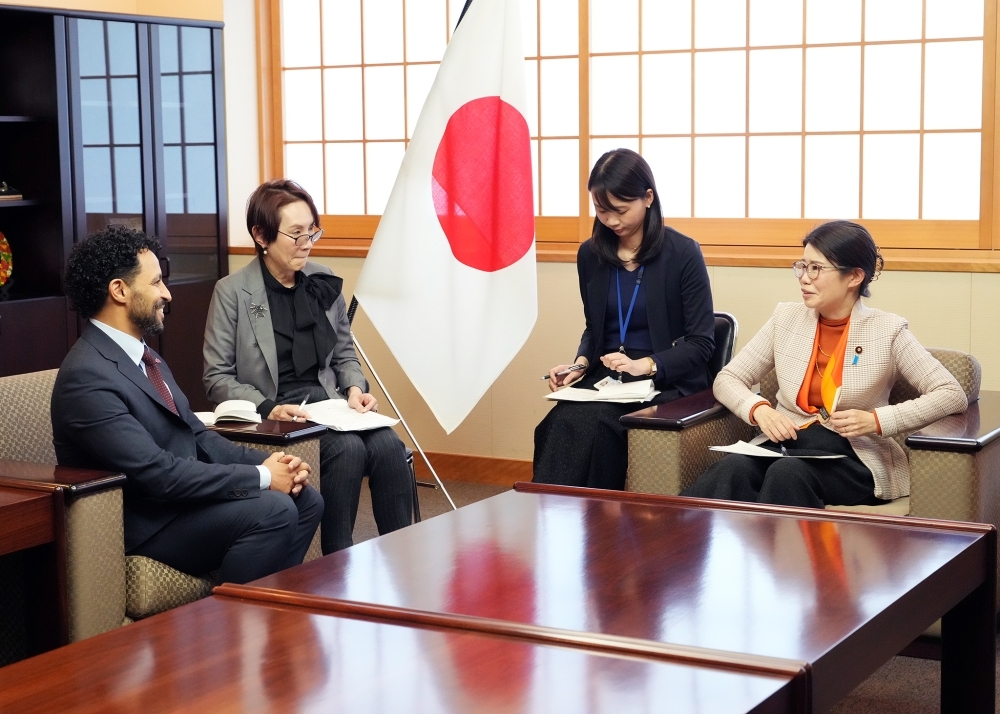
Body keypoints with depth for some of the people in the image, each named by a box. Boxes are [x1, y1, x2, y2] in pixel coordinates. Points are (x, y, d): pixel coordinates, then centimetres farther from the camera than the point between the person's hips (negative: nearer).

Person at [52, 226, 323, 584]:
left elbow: (196, 436, 13)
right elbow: (157, 472, -25)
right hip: (144, 524, -9)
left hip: (180, 497, 10)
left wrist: (267, 462, -4)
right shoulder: (87, 377, -20)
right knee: (273, 510, -24)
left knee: (306, 501, 0)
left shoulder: (142, 356, 12)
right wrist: (260, 477, -19)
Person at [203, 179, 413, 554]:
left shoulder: (325, 283, 10)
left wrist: (355, 389, -2)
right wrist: (268, 409, -18)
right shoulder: (232, 292, -4)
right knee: (348, 448, -30)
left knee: (388, 445, -24)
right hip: (273, 415, -5)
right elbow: (217, 378, -4)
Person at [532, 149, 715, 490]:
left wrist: (646, 365, -21)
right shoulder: (590, 255, 8)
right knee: (560, 423, -29)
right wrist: (581, 363, -3)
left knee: (589, 423, -32)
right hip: (605, 377, 4)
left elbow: (702, 343, -7)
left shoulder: (682, 254, -7)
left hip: (666, 382, -4)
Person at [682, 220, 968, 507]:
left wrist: (876, 421, -17)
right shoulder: (786, 318, 8)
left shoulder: (886, 331, -2)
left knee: (788, 473, -36)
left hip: (855, 457, -3)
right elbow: (726, 379, 12)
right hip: (786, 444, 3)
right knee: (733, 468, -32)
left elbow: (953, 395, -5)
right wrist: (759, 409, -10)